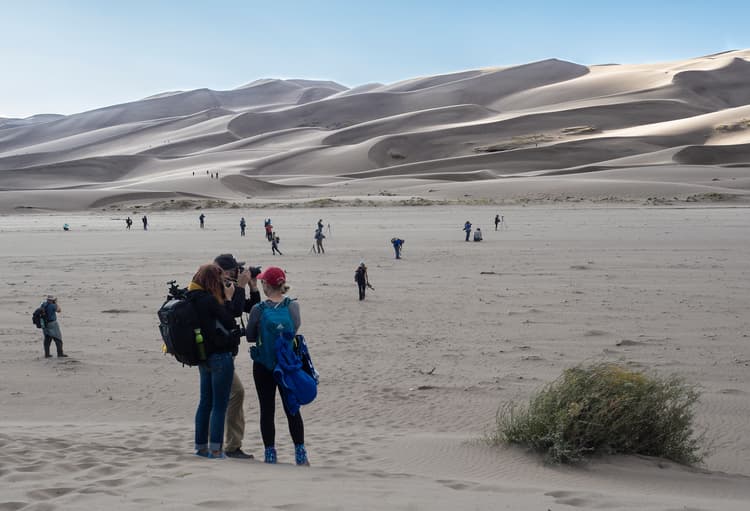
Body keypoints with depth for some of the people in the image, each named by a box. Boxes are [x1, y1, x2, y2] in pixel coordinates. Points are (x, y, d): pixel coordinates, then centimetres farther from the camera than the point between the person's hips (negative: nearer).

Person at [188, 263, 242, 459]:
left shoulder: (193, 299, 6)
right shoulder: (208, 300, -20)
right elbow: (230, 322, -12)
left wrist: (225, 299, 5)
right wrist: (228, 298, -3)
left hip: (204, 357, 9)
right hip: (220, 356, -9)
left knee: (205, 402, 16)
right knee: (219, 405, -2)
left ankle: (201, 447, 22)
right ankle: (215, 449, 0)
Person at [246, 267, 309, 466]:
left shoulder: (258, 309, -13)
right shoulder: (293, 306, -8)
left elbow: (250, 337, -3)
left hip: (263, 366, -2)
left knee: (267, 410, 7)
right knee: (292, 409, 10)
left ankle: (270, 454, 8)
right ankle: (300, 454, 10)